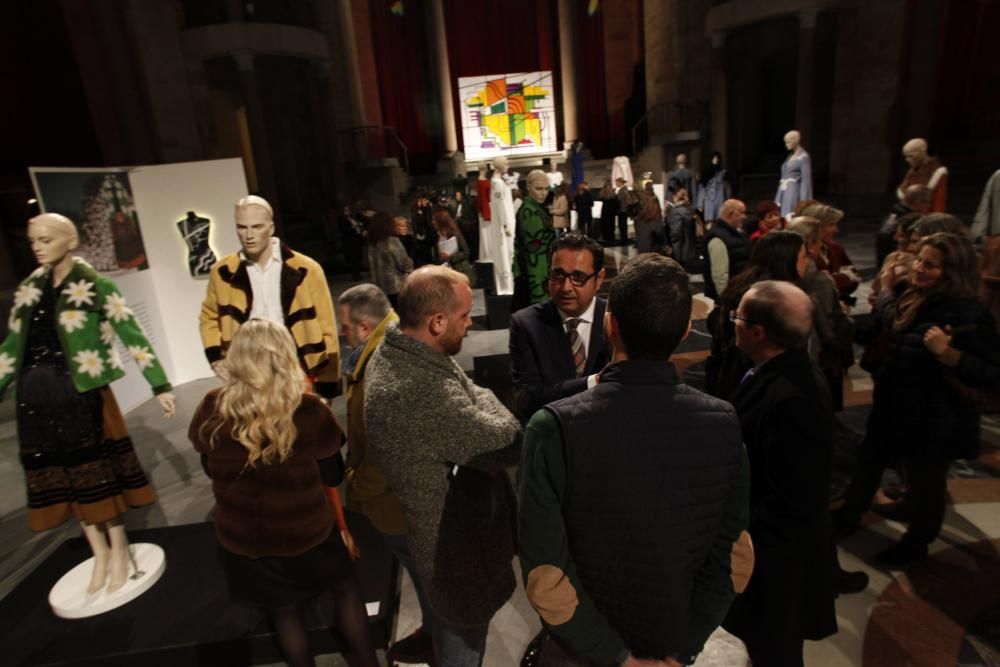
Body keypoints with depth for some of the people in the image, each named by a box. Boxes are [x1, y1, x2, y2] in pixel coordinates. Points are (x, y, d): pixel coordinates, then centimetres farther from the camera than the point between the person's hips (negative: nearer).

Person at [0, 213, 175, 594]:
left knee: (96, 471, 4)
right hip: (34, 395, 6)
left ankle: (119, 551, 22)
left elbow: (132, 335, -11)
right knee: (63, 476, 12)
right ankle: (99, 552, 27)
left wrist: (160, 385, -16)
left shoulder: (96, 287, -7)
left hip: (79, 391, -5)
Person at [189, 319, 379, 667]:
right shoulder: (308, 410, -24)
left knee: (283, 609, 26)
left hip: (242, 536, 2)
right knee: (345, 588, 25)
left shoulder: (213, 409, -17)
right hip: (305, 531, -2)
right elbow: (333, 476, -11)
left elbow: (210, 467, 2)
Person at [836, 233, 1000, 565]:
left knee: (924, 482, 15)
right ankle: (849, 514, 45)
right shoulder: (911, 298, -2)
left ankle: (916, 543, 40)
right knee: (869, 463, 22)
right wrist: (886, 285, 13)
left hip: (932, 419, -6)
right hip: (891, 406, 7)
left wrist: (949, 354, -36)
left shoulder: (970, 314, -22)